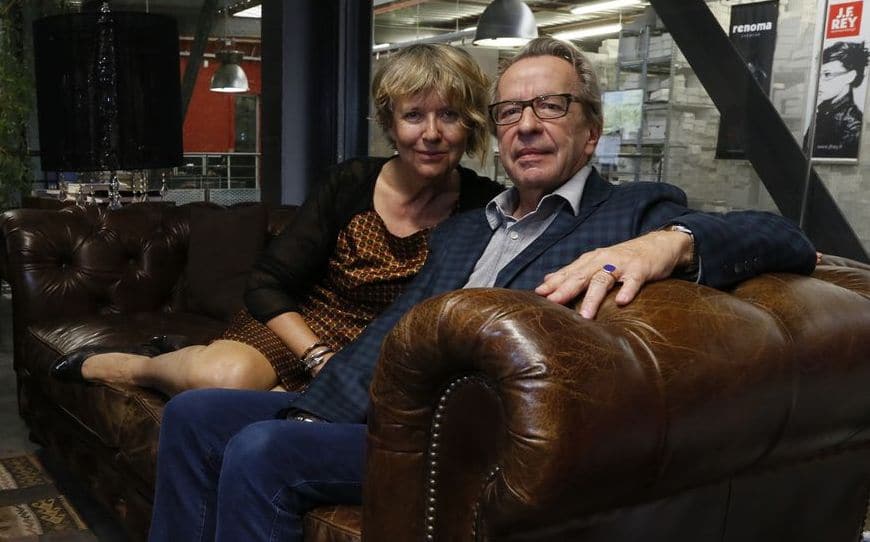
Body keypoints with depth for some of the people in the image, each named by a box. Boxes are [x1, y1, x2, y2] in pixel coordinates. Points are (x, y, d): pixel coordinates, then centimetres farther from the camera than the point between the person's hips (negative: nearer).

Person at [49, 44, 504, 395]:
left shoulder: (483, 206, -7)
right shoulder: (351, 183, -5)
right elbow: (266, 285, -4)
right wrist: (320, 357, -18)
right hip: (296, 331, 1)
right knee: (227, 375, -32)